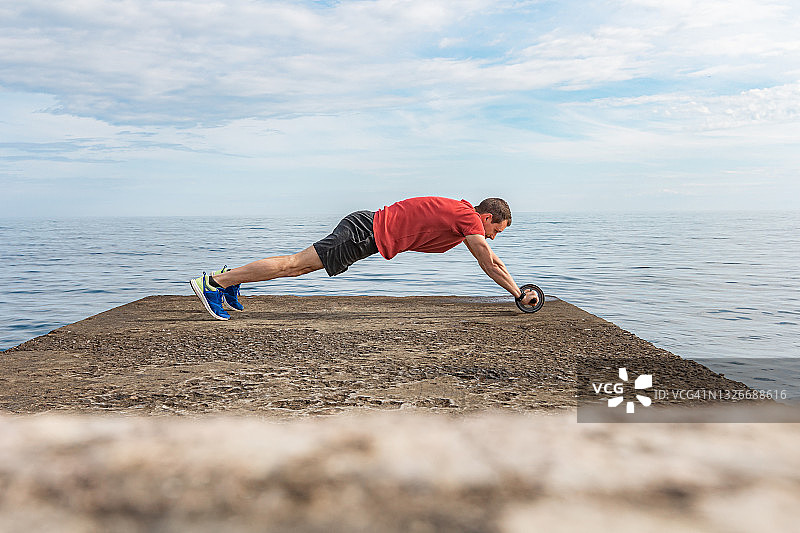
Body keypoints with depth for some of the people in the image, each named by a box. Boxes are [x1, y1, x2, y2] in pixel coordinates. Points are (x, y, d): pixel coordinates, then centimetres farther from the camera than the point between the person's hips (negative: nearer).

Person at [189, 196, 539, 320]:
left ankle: (231, 278, 19)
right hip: (370, 234, -9)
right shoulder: (469, 219, -8)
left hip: (368, 227, 9)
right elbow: (489, 264, -6)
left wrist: (515, 291, 31)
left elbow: (488, 261, 28)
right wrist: (518, 295, 3)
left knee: (302, 265, 13)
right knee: (295, 264, -10)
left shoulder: (461, 210, 18)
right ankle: (214, 282, -8)